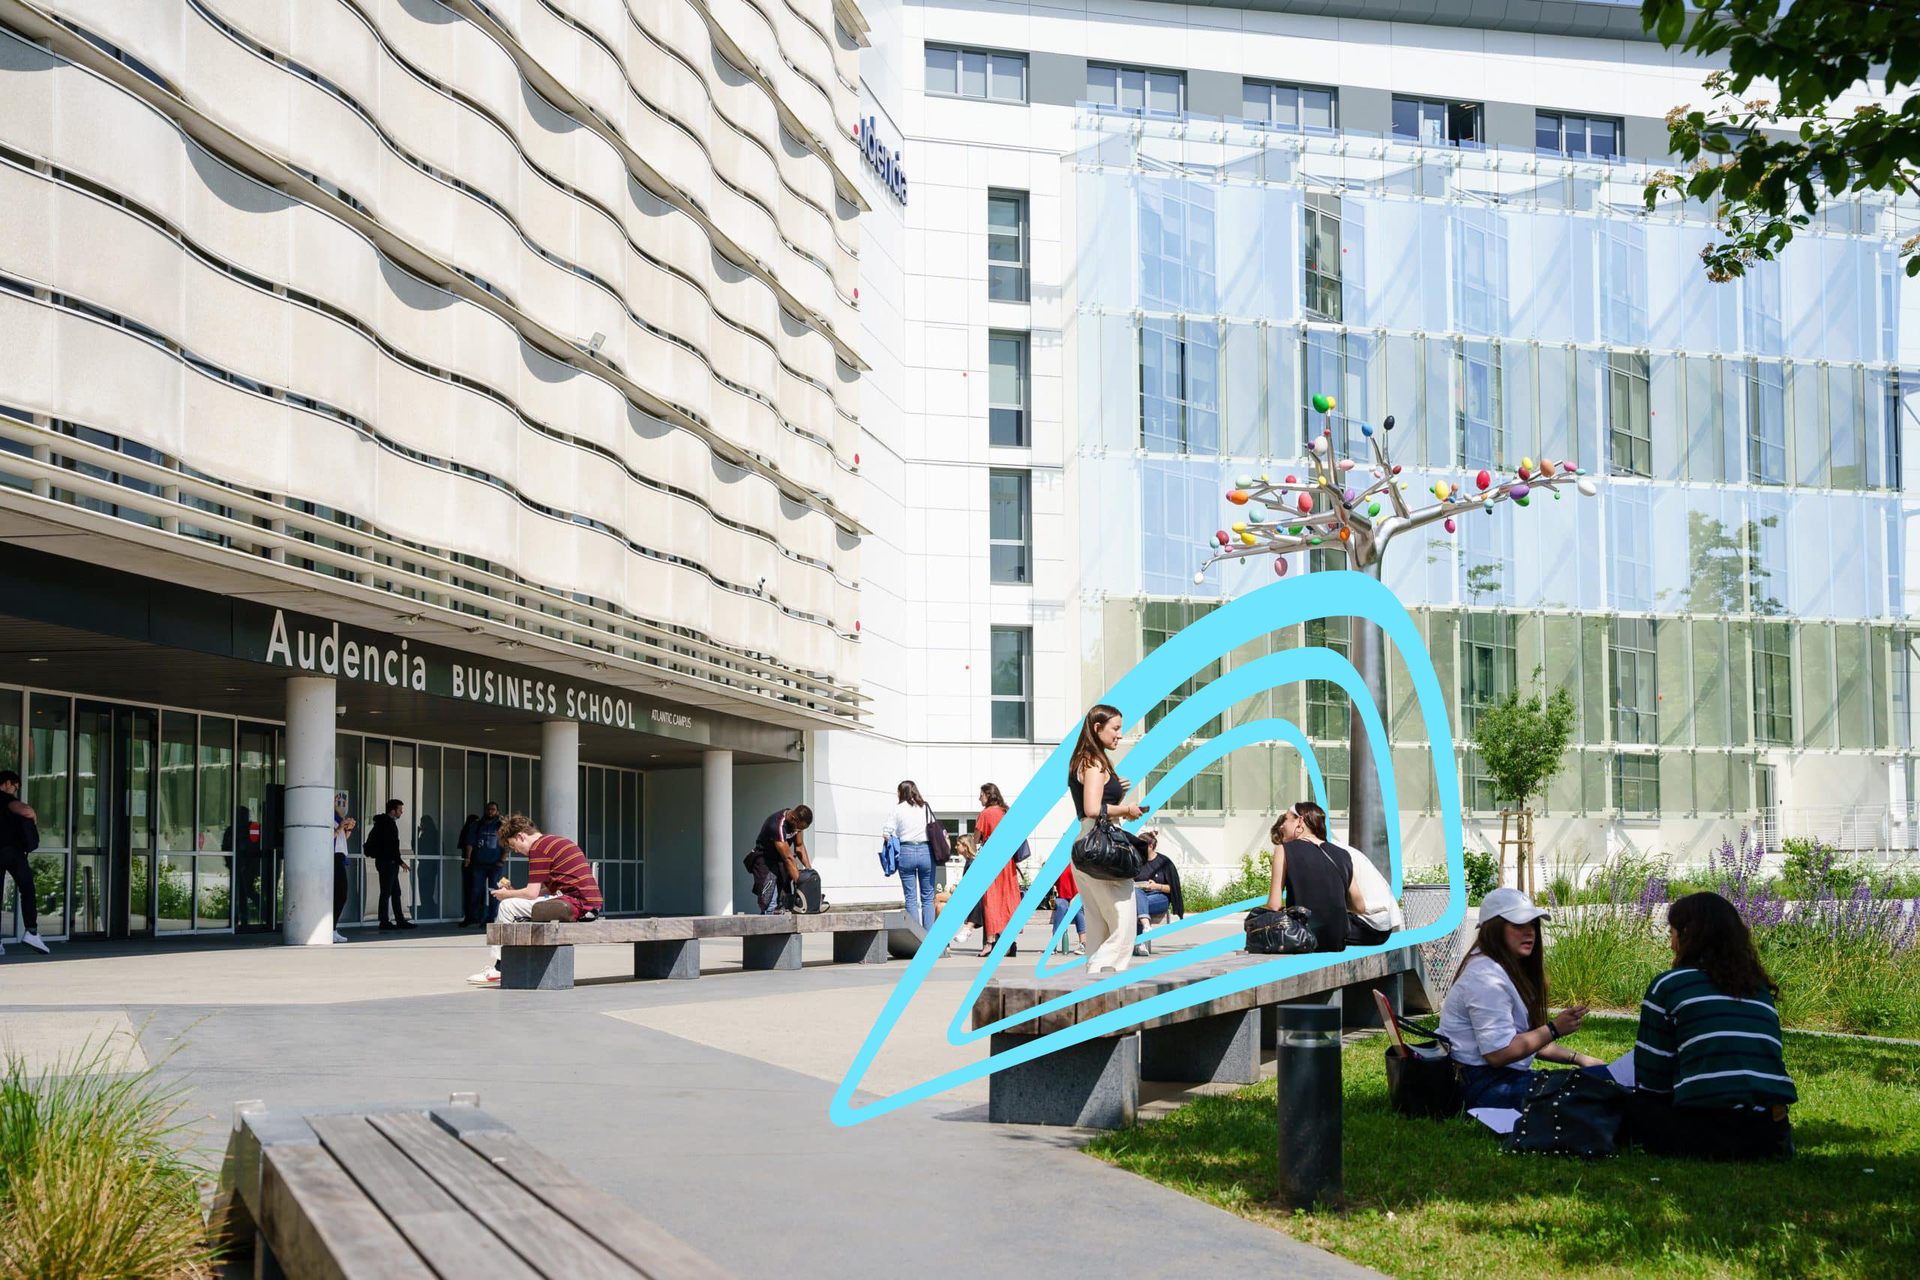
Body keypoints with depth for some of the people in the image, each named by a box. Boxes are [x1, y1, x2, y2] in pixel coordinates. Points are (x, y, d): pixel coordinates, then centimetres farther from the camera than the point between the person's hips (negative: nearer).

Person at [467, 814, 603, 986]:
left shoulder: (538, 848, -8)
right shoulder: (559, 841, 22)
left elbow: (531, 893, -10)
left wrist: (506, 894, 8)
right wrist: (514, 892, 20)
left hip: (574, 904, -10)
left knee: (508, 906, -4)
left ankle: (498, 968, 3)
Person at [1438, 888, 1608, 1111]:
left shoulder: (1511, 970, 17)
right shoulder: (1486, 979, -17)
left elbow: (1528, 1040, 20)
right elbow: (1498, 1053, -22)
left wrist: (1578, 1058, 10)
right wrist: (1554, 1029, -18)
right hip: (1484, 1087, -11)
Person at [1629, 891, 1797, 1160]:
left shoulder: (1668, 985, 6)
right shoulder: (1759, 987, 21)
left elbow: (1651, 1080, 7)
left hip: (1708, 1129, -5)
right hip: (1771, 1132, 5)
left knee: (1634, 1105, 20)